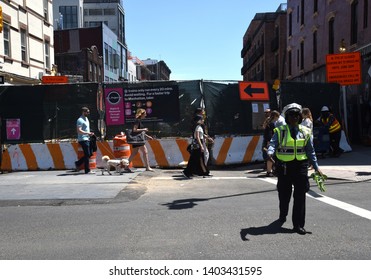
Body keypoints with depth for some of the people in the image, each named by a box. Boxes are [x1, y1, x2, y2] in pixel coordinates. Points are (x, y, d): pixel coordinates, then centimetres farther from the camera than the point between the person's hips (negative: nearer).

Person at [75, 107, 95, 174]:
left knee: (90, 154, 11)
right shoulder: (80, 120, -13)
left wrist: (90, 133, 12)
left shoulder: (86, 119, 17)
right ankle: (87, 170, 1)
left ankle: (78, 163, 21)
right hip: (83, 139, -10)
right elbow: (79, 130, -22)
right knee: (87, 154, -6)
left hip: (87, 139, 10)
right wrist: (87, 133, -23)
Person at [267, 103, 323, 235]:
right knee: (284, 194, 13)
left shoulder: (305, 132, 8)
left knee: (300, 196, -2)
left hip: (300, 166, 1)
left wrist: (316, 167, 4)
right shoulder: (280, 131, 1)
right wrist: (270, 153, -33)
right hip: (284, 166, -1)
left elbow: (310, 151, 10)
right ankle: (282, 215, 40)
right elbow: (273, 143, -11)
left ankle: (298, 225, 6)